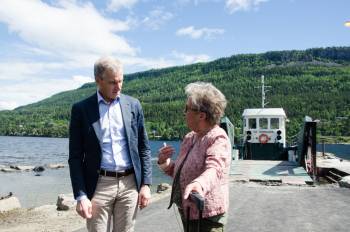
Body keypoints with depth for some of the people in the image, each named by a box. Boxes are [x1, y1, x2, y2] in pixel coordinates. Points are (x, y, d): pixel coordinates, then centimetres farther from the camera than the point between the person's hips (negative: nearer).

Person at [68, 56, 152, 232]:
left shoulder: (133, 105, 3)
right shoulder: (81, 109, -3)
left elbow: (143, 148, 7)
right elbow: (75, 157, -2)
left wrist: (145, 184, 1)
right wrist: (81, 195, -9)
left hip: (129, 183, 2)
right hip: (99, 185, -2)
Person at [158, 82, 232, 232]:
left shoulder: (218, 138, -17)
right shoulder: (189, 138, 8)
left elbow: (214, 169, -35)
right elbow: (178, 171, 17)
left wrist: (199, 184, -55)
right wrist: (164, 162, -2)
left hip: (206, 216, -8)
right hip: (187, 212, 8)